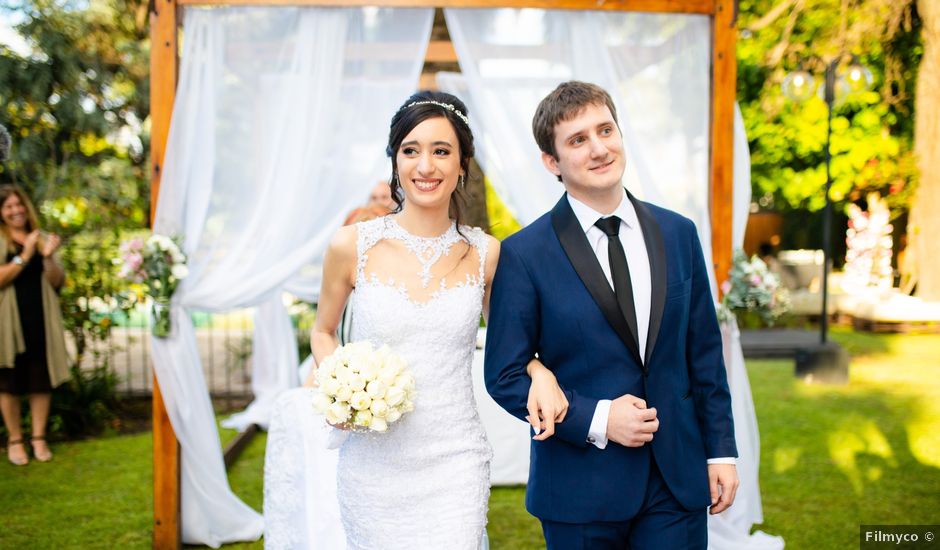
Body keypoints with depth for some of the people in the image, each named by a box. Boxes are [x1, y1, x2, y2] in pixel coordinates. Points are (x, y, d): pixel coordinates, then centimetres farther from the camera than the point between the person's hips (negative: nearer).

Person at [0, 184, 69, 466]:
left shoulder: (42, 239, 10)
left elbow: (57, 282, 3)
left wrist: (48, 257, -14)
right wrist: (24, 256, -20)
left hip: (41, 321, 3)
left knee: (42, 380, 5)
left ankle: (38, 437, 17)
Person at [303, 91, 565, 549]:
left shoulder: (486, 255, -2)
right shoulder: (352, 246, -4)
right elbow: (323, 332, 11)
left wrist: (539, 371, -7)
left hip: (453, 464, 0)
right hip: (374, 464, 0)